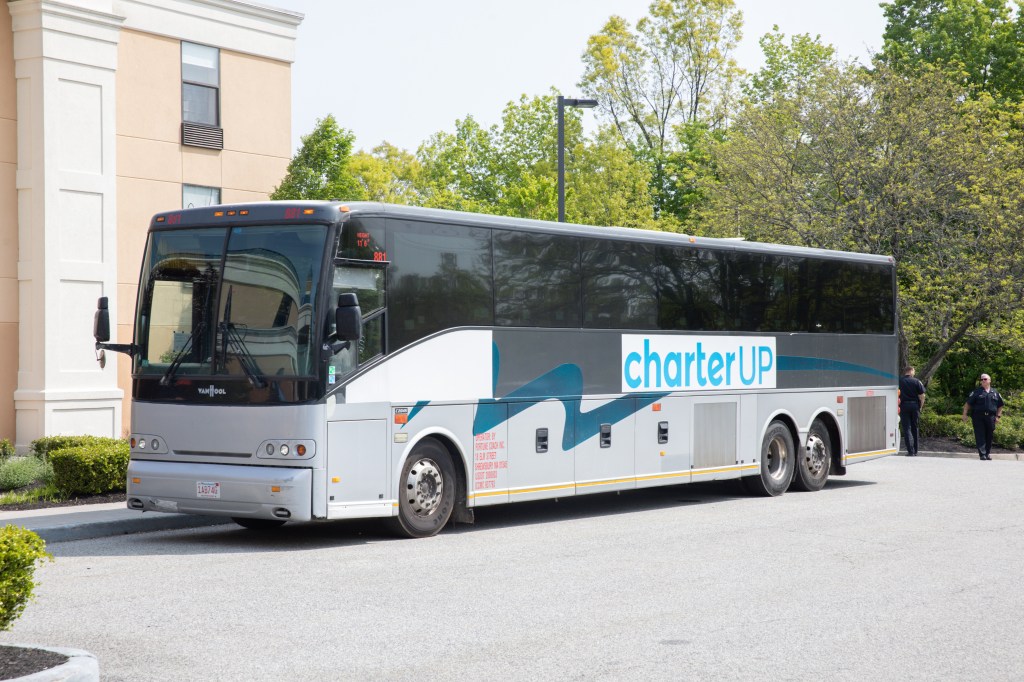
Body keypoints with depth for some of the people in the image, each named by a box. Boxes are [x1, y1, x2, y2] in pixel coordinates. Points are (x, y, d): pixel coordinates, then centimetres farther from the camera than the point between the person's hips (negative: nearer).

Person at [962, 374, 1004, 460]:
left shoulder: (995, 393, 15)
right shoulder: (976, 392, 6)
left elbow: (1000, 406, 21)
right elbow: (968, 403, 4)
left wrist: (998, 416, 10)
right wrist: (965, 414, -5)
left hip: (990, 417, 3)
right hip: (978, 417, -3)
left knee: (989, 437, 6)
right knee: (980, 436, -9)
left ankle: (988, 453, 19)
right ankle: (982, 454, -12)